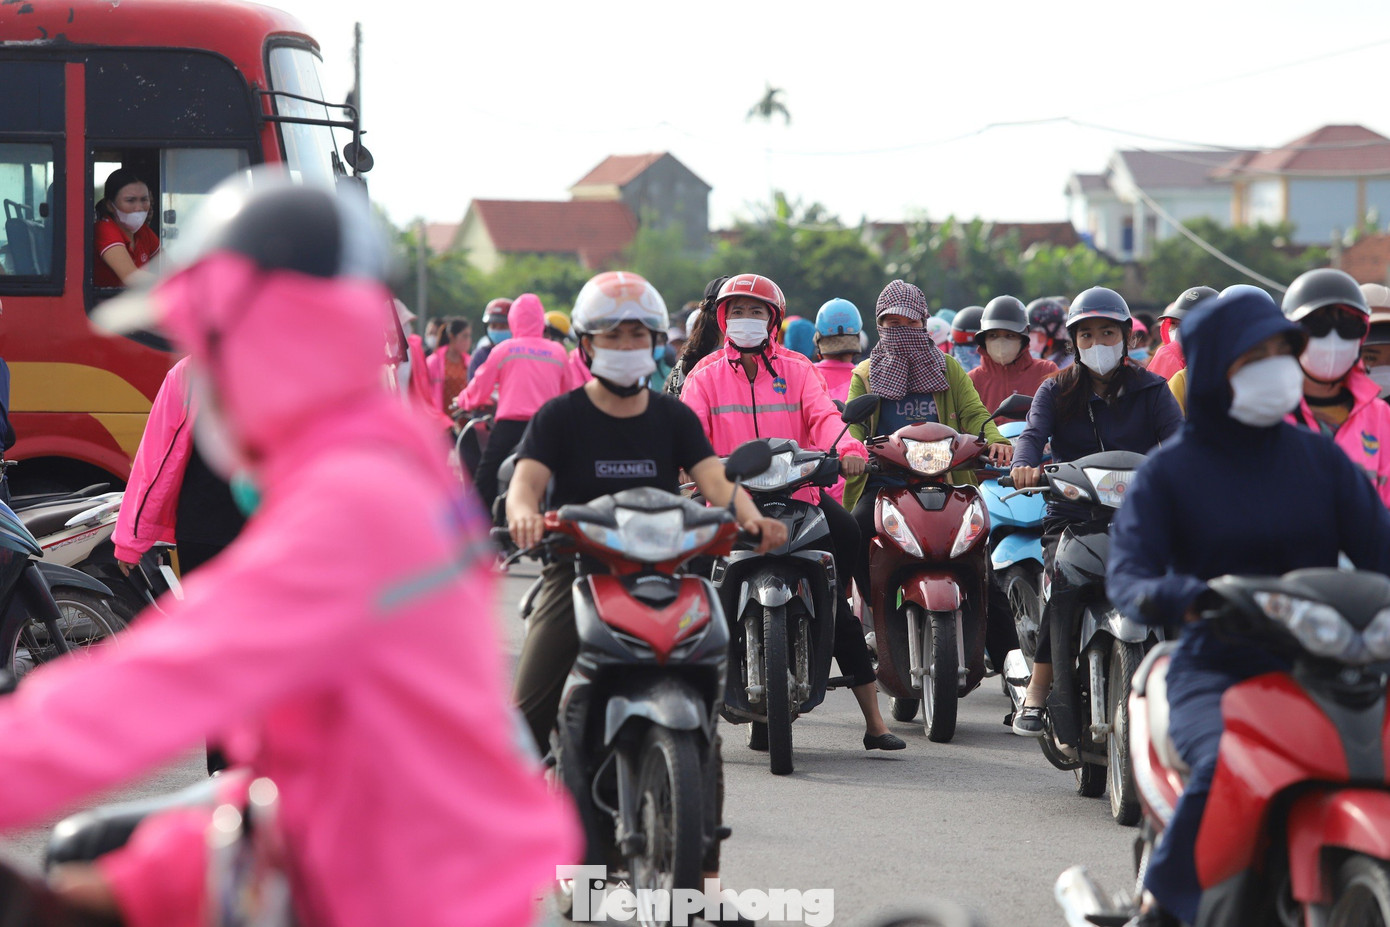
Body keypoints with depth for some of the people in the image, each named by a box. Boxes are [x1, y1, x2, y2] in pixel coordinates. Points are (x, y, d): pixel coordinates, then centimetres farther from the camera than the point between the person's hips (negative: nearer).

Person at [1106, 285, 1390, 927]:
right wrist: (1180, 598, -34)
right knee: (1228, 771, -35)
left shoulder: (1318, 457, 11)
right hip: (1215, 674, -3)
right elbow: (1126, 574, -11)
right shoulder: (1168, 472, 2)